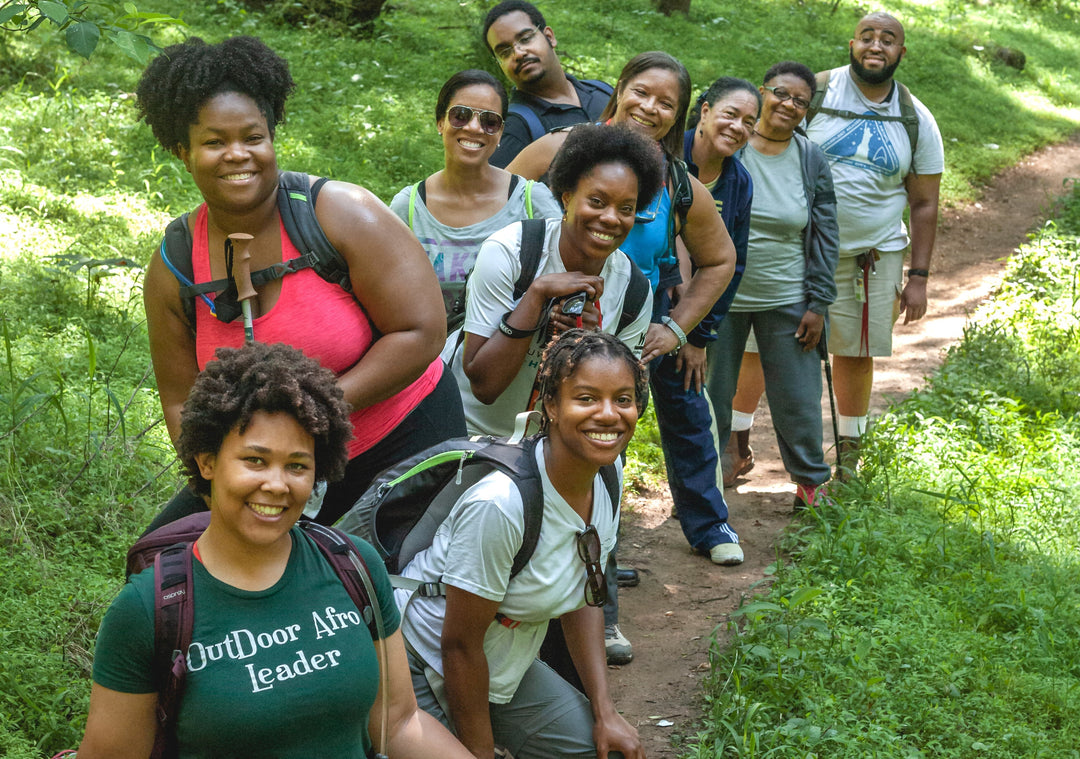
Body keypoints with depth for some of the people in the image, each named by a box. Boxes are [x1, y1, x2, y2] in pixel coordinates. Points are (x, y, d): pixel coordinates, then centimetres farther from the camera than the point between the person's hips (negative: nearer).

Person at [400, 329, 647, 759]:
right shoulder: (500, 505, -32)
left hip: (505, 671, 8)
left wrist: (605, 713, 1)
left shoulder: (605, 485, -6)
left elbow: (582, 601, 7)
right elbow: (459, 644, -23)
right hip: (421, 675, -8)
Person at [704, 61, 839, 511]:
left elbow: (825, 237, 5)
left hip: (786, 302, 1)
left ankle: (811, 482, 24)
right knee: (710, 394, 8)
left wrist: (818, 304, 0)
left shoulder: (812, 162, 2)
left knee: (798, 398, 6)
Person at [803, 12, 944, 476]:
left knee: (855, 352, 9)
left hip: (875, 254, 2)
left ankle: (849, 450, 26)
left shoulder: (917, 121, 4)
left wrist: (918, 277, 3)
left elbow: (924, 204, 8)